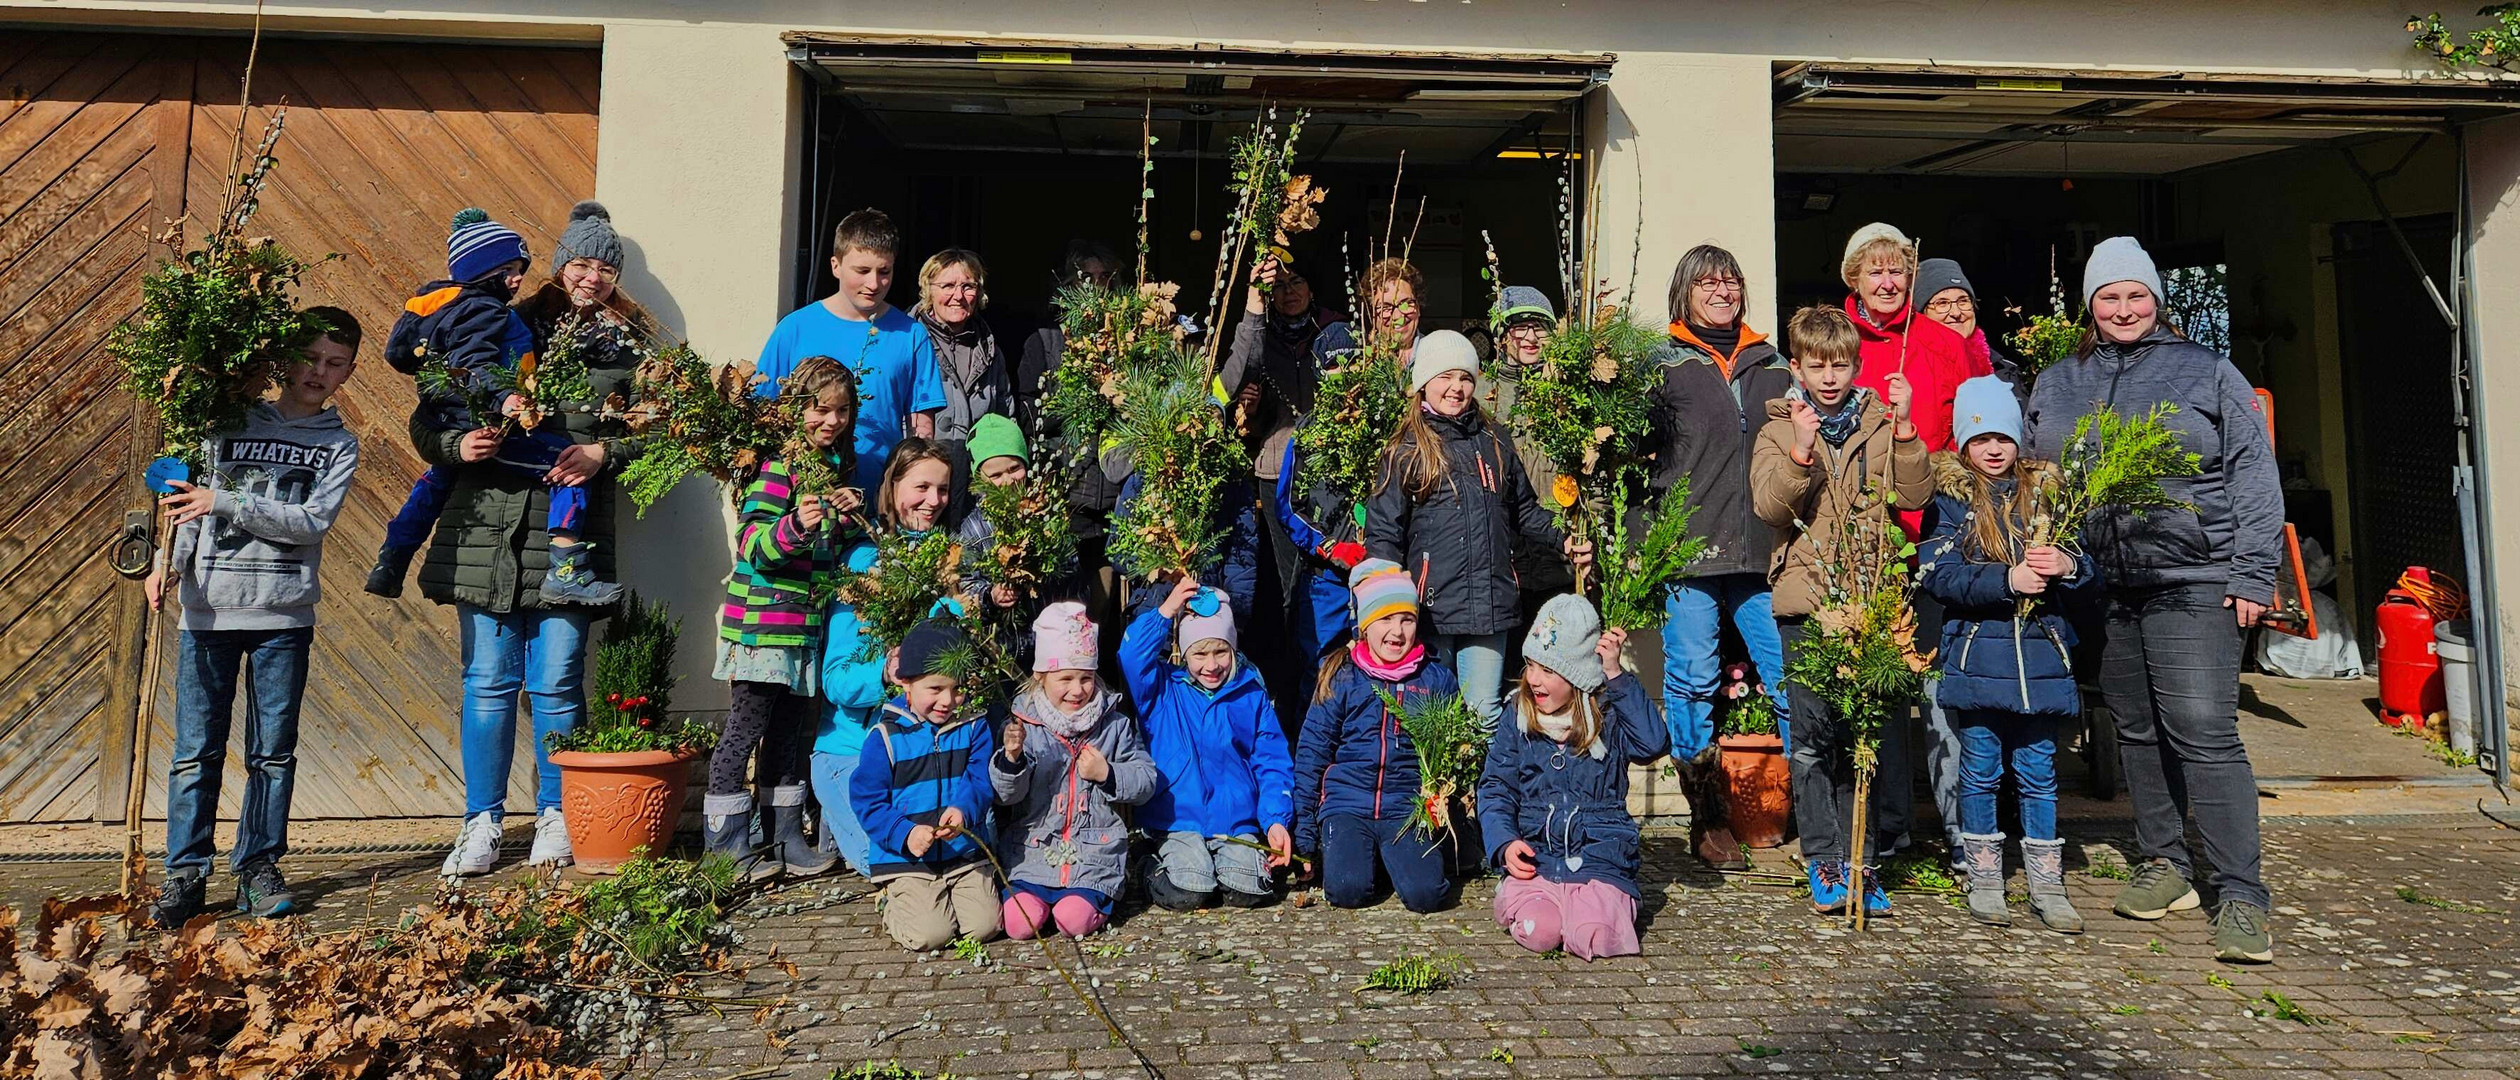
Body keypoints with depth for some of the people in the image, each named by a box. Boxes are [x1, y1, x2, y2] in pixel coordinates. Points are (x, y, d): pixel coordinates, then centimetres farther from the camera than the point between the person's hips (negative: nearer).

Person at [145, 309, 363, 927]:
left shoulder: (339, 445, 8)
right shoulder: (229, 421, 10)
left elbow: (312, 522, -6)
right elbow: (190, 505, 8)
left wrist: (224, 502, -13)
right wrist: (169, 563, -7)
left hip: (284, 616, 0)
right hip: (208, 609, 0)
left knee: (273, 750, 5)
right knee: (197, 750, 1)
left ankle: (259, 867, 15)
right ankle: (186, 873, 10)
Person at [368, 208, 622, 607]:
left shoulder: (442, 304, 17)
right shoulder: (482, 310, -14)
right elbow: (475, 365, -31)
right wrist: (503, 399, -46)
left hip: (448, 426, 11)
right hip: (483, 425, -11)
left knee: (439, 477, 39)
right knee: (569, 461, -20)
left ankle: (388, 565, 51)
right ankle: (565, 571, -31)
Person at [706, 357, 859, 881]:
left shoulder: (837, 467, 13)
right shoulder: (779, 466, -12)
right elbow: (752, 547, -18)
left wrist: (845, 518, 1)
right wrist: (796, 526, -35)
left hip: (805, 626, 8)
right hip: (761, 623, -8)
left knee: (791, 730, 14)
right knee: (746, 729, -1)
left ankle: (785, 839, 23)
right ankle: (726, 847, 9)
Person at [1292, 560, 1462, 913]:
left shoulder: (1438, 680, 6)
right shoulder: (1341, 678, 4)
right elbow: (1312, 751, 6)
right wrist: (1303, 830, 3)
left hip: (1410, 810, 1)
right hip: (1347, 806, 0)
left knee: (1425, 894, -21)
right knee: (1347, 889, -23)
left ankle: (1396, 857, 11)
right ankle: (1351, 853, 11)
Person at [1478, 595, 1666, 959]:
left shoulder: (1608, 717, 0)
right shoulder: (1519, 718, 7)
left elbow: (1653, 744, -21)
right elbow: (1495, 788, 8)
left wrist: (1616, 675, -20)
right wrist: (1505, 842, -11)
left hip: (1599, 858, -1)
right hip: (1535, 855, 1)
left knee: (1593, 937, -26)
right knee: (1538, 932, -28)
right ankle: (1516, 897, 8)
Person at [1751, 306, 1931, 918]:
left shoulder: (1882, 425, 10)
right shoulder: (1779, 430, 7)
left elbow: (1914, 496, -3)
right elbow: (1768, 507, -9)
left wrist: (1904, 429, -13)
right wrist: (1800, 450, -22)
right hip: (1804, 602, -1)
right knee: (1812, 738, 0)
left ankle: (1862, 862, 13)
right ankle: (1824, 862, 9)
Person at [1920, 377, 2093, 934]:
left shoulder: (2046, 491, 11)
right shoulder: (1949, 496, 2)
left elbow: (2090, 569, 9)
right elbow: (1937, 575, -10)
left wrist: (2067, 566, -13)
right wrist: (2007, 579, -20)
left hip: (2040, 655, 2)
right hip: (1976, 653, -2)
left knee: (2037, 771, 8)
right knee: (1980, 772, 6)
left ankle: (2047, 885, 17)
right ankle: (1984, 879, 18)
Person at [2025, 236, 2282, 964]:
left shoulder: (2207, 373, 5)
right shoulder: (2056, 386, 14)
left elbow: (2253, 473, 1)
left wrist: (2253, 574, -6)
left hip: (2192, 584, -4)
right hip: (2102, 586, 4)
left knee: (2205, 734, -10)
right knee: (2137, 732, 11)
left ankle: (2241, 897, -4)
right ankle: (2164, 865, 24)